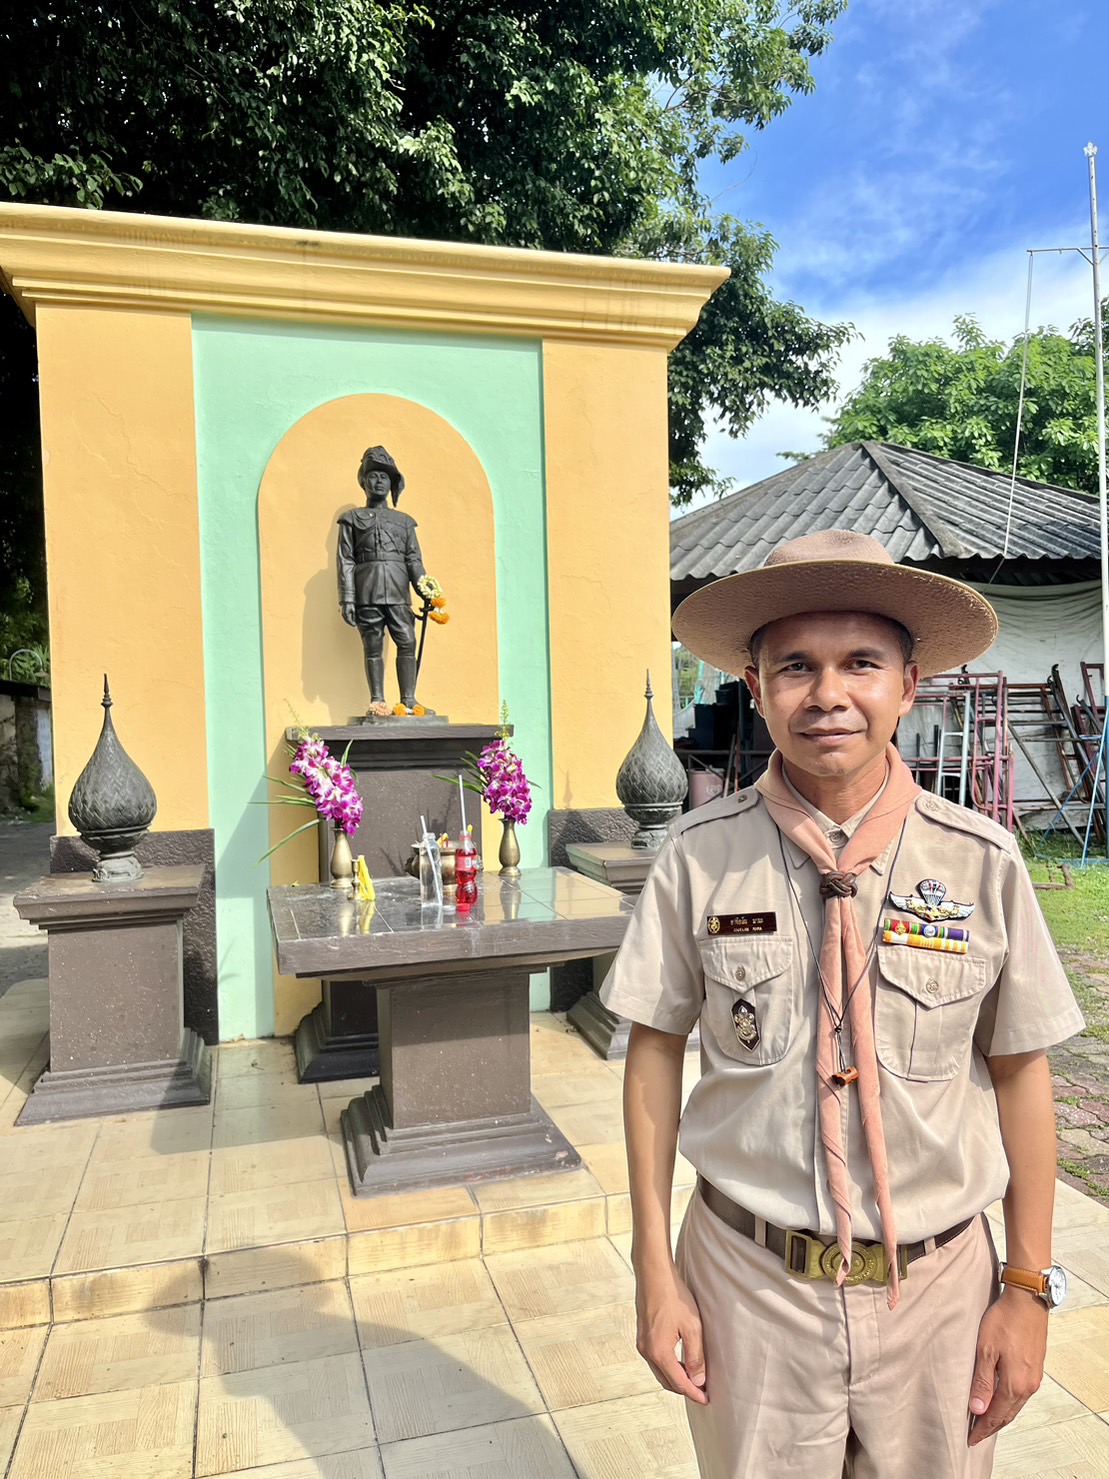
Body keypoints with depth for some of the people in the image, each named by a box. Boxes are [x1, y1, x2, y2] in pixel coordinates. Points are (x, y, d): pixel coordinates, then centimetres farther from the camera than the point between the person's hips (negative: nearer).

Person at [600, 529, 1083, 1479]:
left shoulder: (983, 862, -11)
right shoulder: (699, 858, -13)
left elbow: (1020, 1071, -2)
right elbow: (656, 1049, -6)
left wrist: (1028, 1285, 2)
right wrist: (655, 1267, -3)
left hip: (936, 1282, 1)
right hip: (748, 1277, 0)